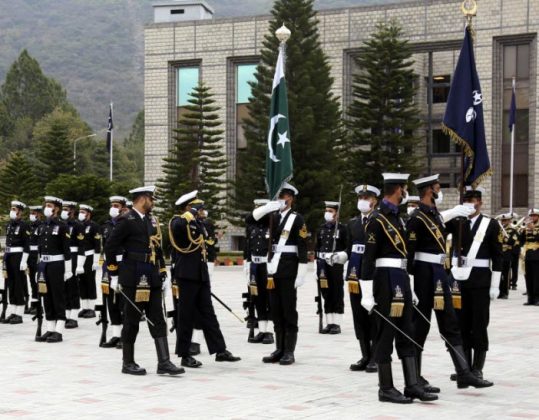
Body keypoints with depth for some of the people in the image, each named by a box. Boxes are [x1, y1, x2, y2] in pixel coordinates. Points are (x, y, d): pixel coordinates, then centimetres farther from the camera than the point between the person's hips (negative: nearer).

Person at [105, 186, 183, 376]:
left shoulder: (152, 220, 13)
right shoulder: (127, 221, -9)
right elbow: (110, 247, -9)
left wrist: (164, 275, 13)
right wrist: (114, 275, -8)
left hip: (152, 280, 7)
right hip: (134, 280, -7)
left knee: (158, 321, 3)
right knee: (131, 322, 3)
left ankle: (164, 362, 3)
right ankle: (128, 363, 13)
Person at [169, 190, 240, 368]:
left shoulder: (197, 223, 17)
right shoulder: (178, 222, -8)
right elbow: (179, 226, -33)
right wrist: (191, 213, -21)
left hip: (201, 275, 8)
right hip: (187, 275, -8)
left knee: (207, 314, 10)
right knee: (186, 315, -1)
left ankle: (220, 350, 14)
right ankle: (184, 355, 6)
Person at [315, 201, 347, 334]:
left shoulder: (342, 228, -1)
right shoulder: (321, 228, 13)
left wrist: (340, 256, -17)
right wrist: (317, 266, 12)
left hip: (336, 265, -5)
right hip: (323, 266, 5)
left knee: (337, 294, -2)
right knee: (326, 295, 7)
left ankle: (337, 324, 0)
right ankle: (329, 323, 11)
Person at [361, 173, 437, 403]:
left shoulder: (397, 218, 16)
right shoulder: (377, 220, -12)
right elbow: (368, 258, -15)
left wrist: (409, 289, 20)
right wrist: (367, 294, -18)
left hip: (402, 280, 9)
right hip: (386, 281, -9)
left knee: (406, 334, 9)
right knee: (386, 334, -1)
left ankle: (412, 385, 12)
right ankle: (386, 389, 5)